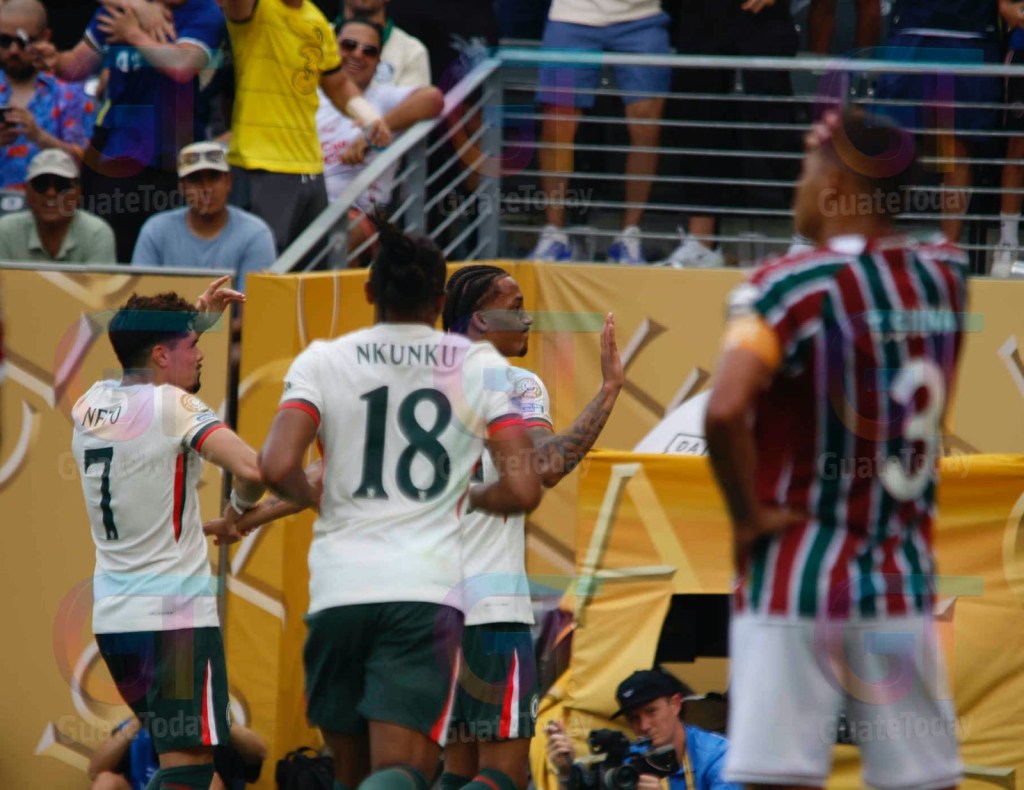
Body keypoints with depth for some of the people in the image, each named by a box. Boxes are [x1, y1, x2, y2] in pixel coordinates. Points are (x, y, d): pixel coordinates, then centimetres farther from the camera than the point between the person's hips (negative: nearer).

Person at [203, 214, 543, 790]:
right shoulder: (481, 366, 6)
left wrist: (313, 497, 13)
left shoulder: (323, 360, 5)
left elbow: (278, 468, -9)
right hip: (427, 591, -1)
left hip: (340, 590, 1)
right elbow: (523, 490, -1)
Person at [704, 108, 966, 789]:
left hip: (794, 583, -5)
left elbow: (725, 412, -28)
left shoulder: (788, 287, -13)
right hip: (904, 586, 5)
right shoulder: (945, 276, 4)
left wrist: (748, 516, -12)